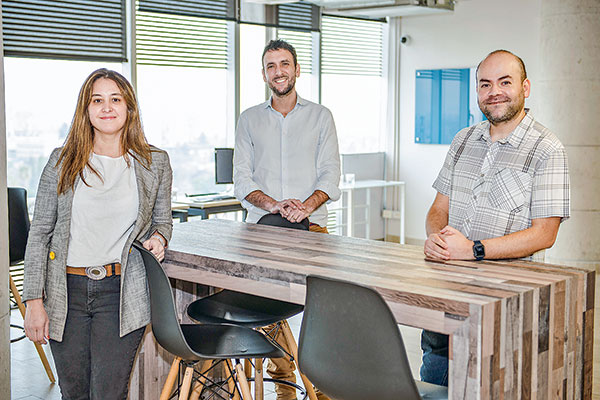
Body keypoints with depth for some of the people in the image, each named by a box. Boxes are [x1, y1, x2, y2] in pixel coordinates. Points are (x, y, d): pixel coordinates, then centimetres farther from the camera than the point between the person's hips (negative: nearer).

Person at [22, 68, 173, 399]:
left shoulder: (155, 163, 4)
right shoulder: (62, 161, 3)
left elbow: (163, 219, 19)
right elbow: (39, 233, 3)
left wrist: (158, 238, -6)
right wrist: (34, 300, -3)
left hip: (122, 292, -1)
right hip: (66, 292, 1)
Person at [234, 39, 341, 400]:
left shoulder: (320, 116, 12)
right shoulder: (250, 119, 15)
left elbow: (330, 174, 4)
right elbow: (242, 180, 7)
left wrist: (307, 205, -16)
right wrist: (273, 204, -12)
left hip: (311, 226, -1)